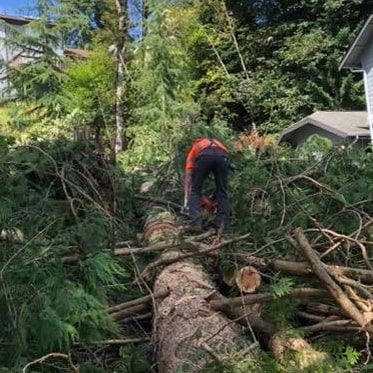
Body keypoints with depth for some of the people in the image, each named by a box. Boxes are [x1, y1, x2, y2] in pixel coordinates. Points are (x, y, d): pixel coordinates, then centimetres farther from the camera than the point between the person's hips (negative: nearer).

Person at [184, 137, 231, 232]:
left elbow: (188, 176, 29)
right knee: (222, 192, 17)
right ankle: (222, 224, 13)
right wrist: (214, 197, 51)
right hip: (222, 156, 2)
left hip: (204, 156, -2)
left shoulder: (194, 147, 40)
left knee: (195, 191, 12)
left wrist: (186, 201, 30)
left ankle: (196, 224, 3)